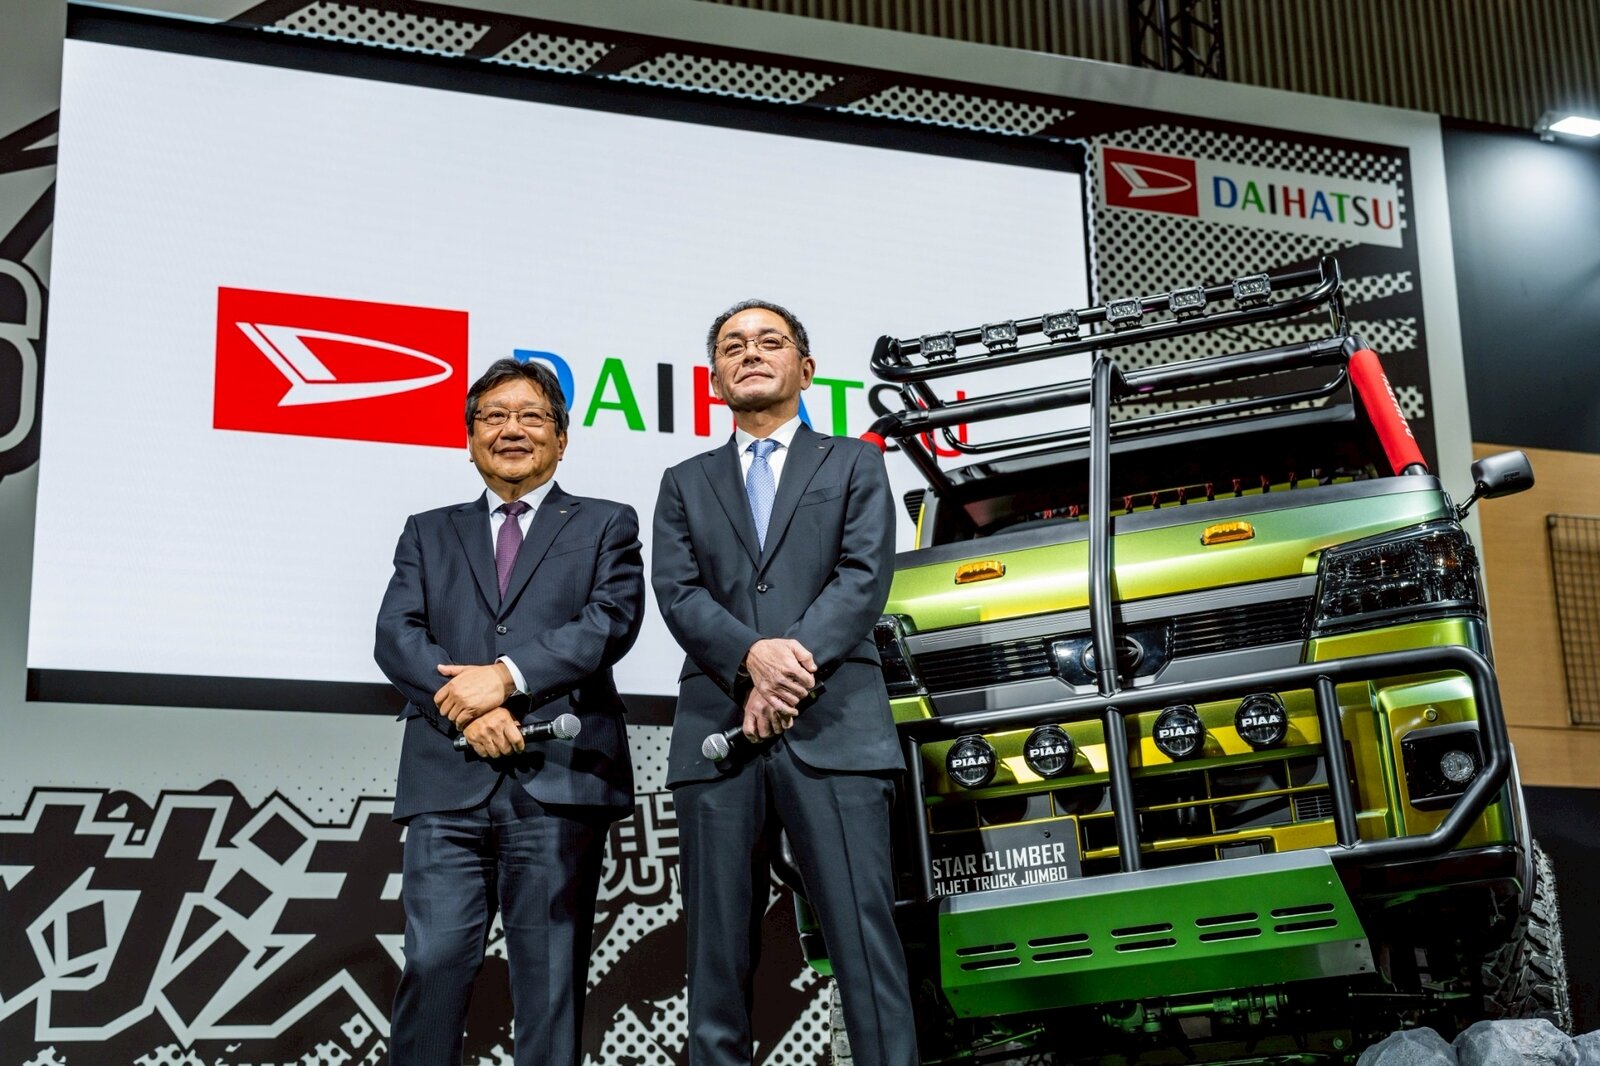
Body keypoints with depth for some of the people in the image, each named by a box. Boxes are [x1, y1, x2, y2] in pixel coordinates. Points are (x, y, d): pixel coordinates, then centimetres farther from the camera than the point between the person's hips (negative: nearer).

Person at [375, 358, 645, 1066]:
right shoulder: (429, 533, 21)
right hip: (448, 783, 2)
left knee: (552, 979, 0)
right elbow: (396, 635, 6)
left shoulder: (606, 526, 14)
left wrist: (508, 675, -15)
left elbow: (613, 620, -3)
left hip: (559, 784, -1)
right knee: (433, 964, -7)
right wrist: (466, 710, -12)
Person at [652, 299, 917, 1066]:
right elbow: (677, 592, 4)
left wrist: (795, 667, -13)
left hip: (833, 727, -2)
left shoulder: (853, 464, 15)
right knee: (717, 951, 2)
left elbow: (865, 576, 0)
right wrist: (753, 655, -14)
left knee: (863, 937, -8)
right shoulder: (686, 483, 20)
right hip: (716, 732, 2)